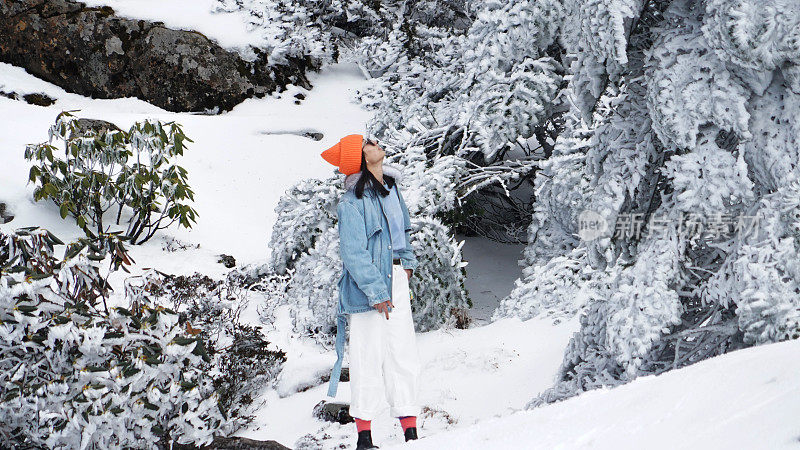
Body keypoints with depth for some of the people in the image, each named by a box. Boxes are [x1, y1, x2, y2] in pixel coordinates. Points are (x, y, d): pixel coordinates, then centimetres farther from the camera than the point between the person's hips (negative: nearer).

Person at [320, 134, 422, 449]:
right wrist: (376, 291, -18)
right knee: (369, 355, -5)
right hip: (367, 284, -7)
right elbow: (353, 253, -16)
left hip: (396, 278, 7)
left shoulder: (391, 187, 13)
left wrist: (407, 261, 17)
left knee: (403, 353, 5)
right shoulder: (354, 202, -13)